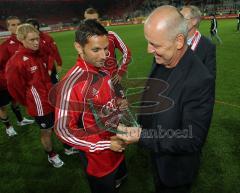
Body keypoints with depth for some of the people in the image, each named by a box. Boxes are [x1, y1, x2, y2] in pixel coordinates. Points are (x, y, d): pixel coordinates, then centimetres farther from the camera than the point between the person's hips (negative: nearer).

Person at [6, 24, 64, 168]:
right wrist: (30, 102, -1)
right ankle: (51, 155, 38)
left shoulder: (39, 55, 4)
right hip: (40, 106, -7)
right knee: (47, 131, 13)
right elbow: (14, 88, -13)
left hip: (52, 99, 7)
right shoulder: (16, 62, -20)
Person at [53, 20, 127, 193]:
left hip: (116, 146, 7)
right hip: (98, 156, -7)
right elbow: (64, 130, -24)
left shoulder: (103, 71, -5)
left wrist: (117, 104, -8)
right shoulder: (72, 85, -30)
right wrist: (104, 144, -23)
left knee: (121, 177, 32)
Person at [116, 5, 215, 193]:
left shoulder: (200, 80, -33)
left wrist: (143, 137, -32)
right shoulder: (161, 62, -10)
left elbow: (193, 139, -29)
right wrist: (140, 126, 6)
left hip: (176, 166, -6)